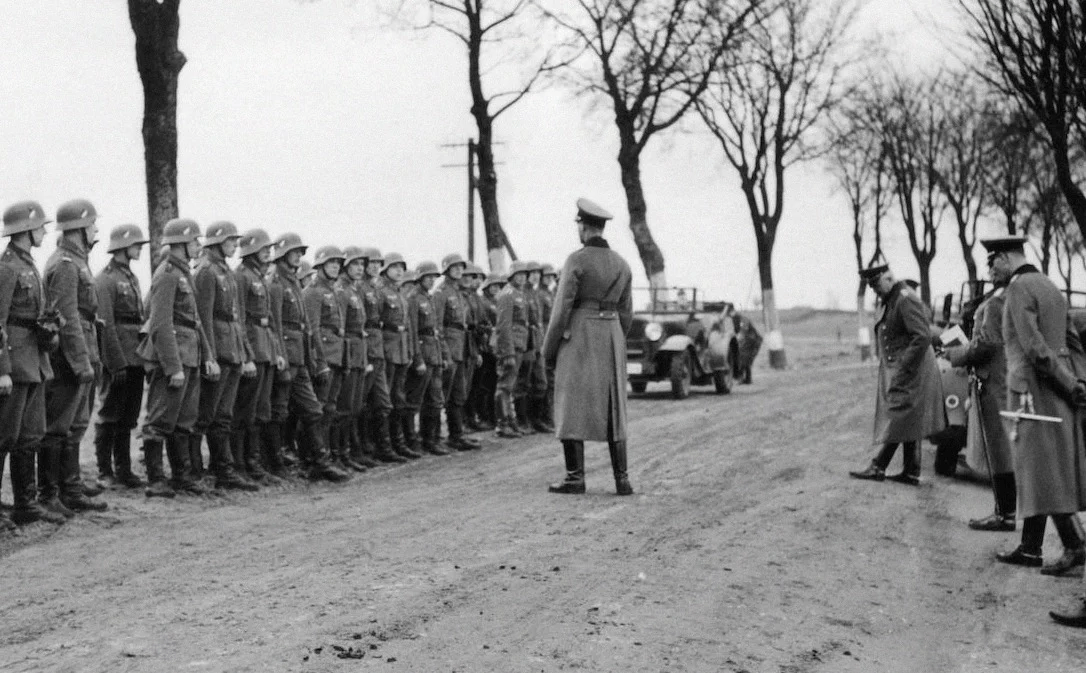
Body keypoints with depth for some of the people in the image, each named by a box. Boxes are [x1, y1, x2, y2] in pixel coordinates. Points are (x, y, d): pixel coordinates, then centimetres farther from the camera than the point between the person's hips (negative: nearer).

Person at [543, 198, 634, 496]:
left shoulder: (576, 261, -10)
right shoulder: (621, 264, 8)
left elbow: (562, 309, -12)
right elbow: (626, 314, 12)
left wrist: (548, 349, -3)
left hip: (577, 339, -5)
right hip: (611, 338, 5)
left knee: (572, 407, 1)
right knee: (612, 408, 8)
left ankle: (575, 477, -2)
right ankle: (622, 479, 2)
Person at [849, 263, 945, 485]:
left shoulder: (906, 300, -16)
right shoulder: (888, 301, 15)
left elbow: (923, 337, -22)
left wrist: (903, 370, -21)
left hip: (909, 371, -10)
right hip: (896, 371, 10)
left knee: (899, 419, -7)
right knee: (909, 423, 11)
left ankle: (878, 467, -7)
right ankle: (911, 472, 14)